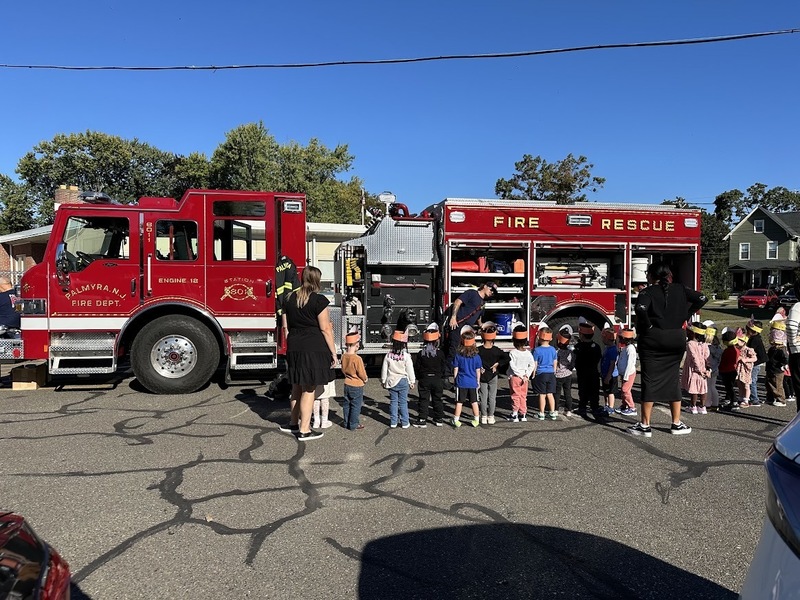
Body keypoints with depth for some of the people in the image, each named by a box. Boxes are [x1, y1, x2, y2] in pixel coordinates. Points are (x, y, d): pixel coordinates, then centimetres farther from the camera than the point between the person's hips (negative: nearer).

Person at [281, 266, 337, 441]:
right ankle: (304, 430, 8)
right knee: (309, 389, 1)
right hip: (314, 349, -6)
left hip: (294, 348, 7)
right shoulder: (319, 300, -11)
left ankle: (293, 423, 32)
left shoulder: (290, 299, 9)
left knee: (298, 386, 20)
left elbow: (286, 326, 13)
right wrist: (333, 352, -5)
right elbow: (325, 329, -11)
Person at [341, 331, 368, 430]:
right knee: (356, 405, 5)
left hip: (347, 384, 6)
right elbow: (361, 373, -17)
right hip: (357, 385, -6)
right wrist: (365, 379, 2)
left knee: (346, 404, 15)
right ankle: (353, 425, 10)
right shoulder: (357, 358, -24)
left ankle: (347, 423, 23)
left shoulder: (343, 356, -4)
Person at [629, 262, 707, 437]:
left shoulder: (647, 292, -7)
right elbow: (702, 299, 1)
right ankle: (677, 424, 19)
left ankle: (645, 426, 6)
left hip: (652, 339, -4)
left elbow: (640, 309, -26)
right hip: (676, 339, 4)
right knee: (673, 379, 14)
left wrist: (647, 326, -12)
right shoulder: (680, 289, 7)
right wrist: (684, 316, 3)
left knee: (649, 380, 2)